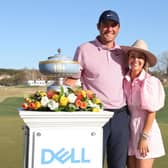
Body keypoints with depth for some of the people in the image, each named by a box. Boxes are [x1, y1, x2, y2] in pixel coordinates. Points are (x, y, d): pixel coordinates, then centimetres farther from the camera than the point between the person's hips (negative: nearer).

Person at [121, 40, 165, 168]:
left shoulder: (150, 81, -14)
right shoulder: (125, 80, 1)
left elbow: (151, 112, -13)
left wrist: (144, 137, -13)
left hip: (146, 129, -5)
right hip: (129, 129, 5)